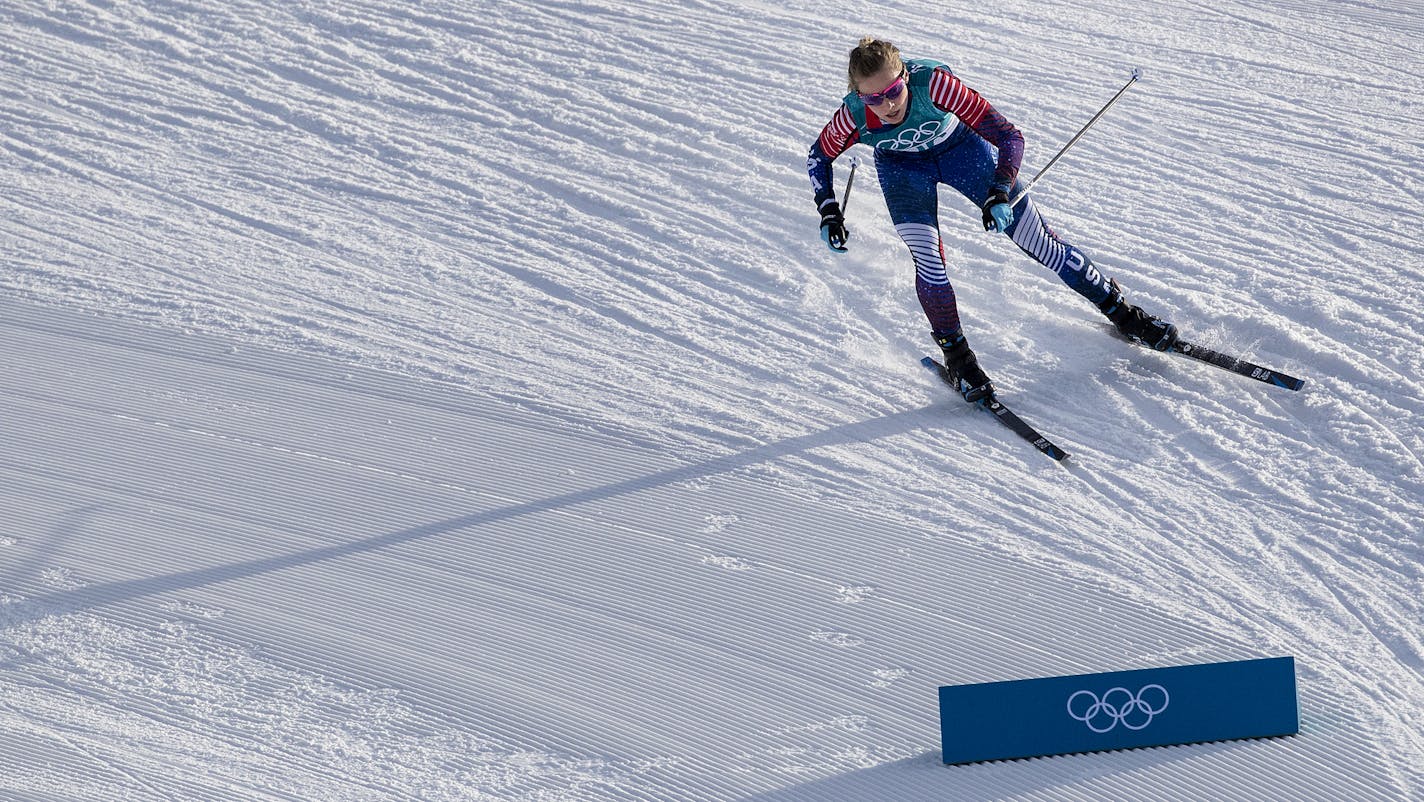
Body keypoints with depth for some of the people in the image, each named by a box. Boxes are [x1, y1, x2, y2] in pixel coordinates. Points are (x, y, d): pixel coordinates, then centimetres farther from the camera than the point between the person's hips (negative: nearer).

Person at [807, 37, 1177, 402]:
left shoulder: (932, 82, -40)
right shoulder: (853, 115, -32)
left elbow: (1009, 137, -37)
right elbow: (819, 157, -8)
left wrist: (999, 193, -49)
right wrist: (829, 213, -19)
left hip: (959, 146, -1)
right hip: (901, 166, 1)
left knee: (1035, 239, 1)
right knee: (927, 257, -19)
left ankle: (1116, 307, 19)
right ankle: (957, 357, 0)